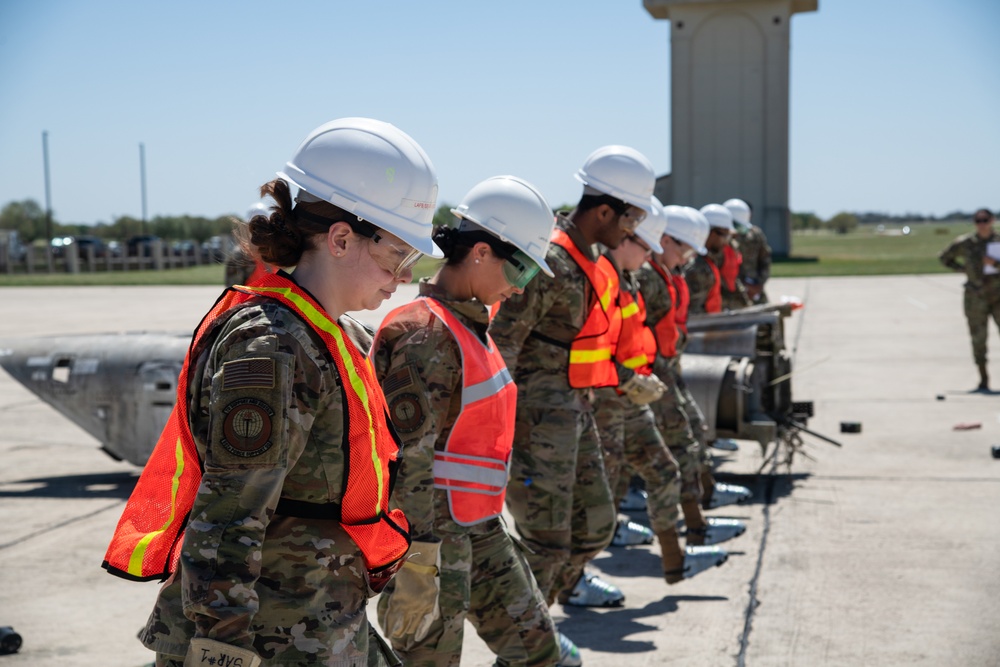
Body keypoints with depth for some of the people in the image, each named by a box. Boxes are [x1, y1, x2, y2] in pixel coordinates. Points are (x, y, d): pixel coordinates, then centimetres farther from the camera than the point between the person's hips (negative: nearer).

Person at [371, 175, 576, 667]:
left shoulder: (471, 323, 10)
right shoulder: (429, 336, -21)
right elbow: (407, 457, -24)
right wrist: (419, 563, -24)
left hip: (479, 528, 9)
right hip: (434, 532, -9)